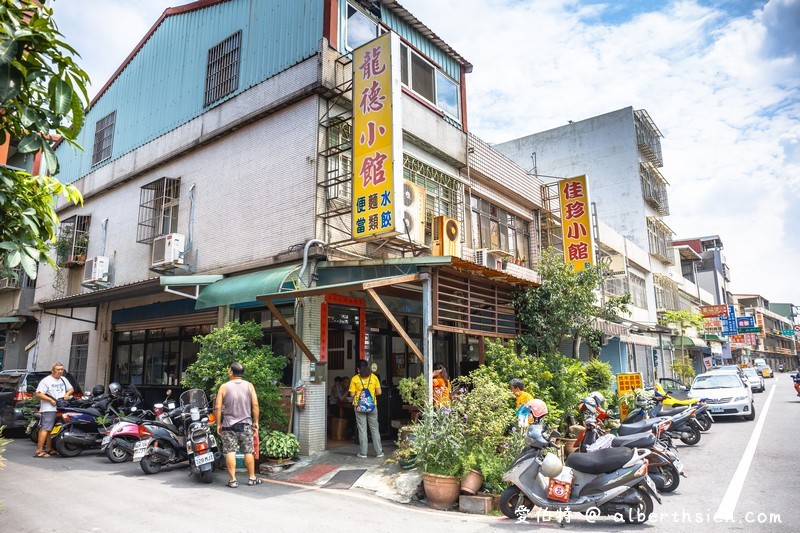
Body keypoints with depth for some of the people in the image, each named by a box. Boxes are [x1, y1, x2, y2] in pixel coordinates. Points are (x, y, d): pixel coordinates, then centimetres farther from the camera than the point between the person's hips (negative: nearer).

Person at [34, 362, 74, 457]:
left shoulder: (63, 379, 18)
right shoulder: (46, 380, -6)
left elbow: (71, 388, 27)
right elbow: (38, 394, -12)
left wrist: (67, 394, 5)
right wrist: (51, 400, -19)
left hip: (61, 408, 7)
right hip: (49, 409, -7)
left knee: (52, 430, 11)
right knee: (46, 429, -11)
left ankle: (48, 449, 18)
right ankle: (39, 451, -9)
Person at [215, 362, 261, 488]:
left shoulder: (224, 387, -2)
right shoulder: (249, 386, 0)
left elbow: (218, 408, -2)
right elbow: (255, 405, -2)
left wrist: (218, 424, 7)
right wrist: (256, 421, 7)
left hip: (228, 425, -1)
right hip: (245, 424, 1)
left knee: (230, 452, 2)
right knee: (248, 452, 8)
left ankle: (233, 480, 3)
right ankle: (252, 478, 15)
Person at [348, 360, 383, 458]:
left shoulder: (355, 379, -4)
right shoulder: (373, 377, -1)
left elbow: (352, 394, -6)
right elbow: (379, 392, -1)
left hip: (359, 406, -1)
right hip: (372, 405, 1)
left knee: (362, 429, 6)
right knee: (374, 428, 10)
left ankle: (363, 452, 9)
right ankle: (379, 452, 12)